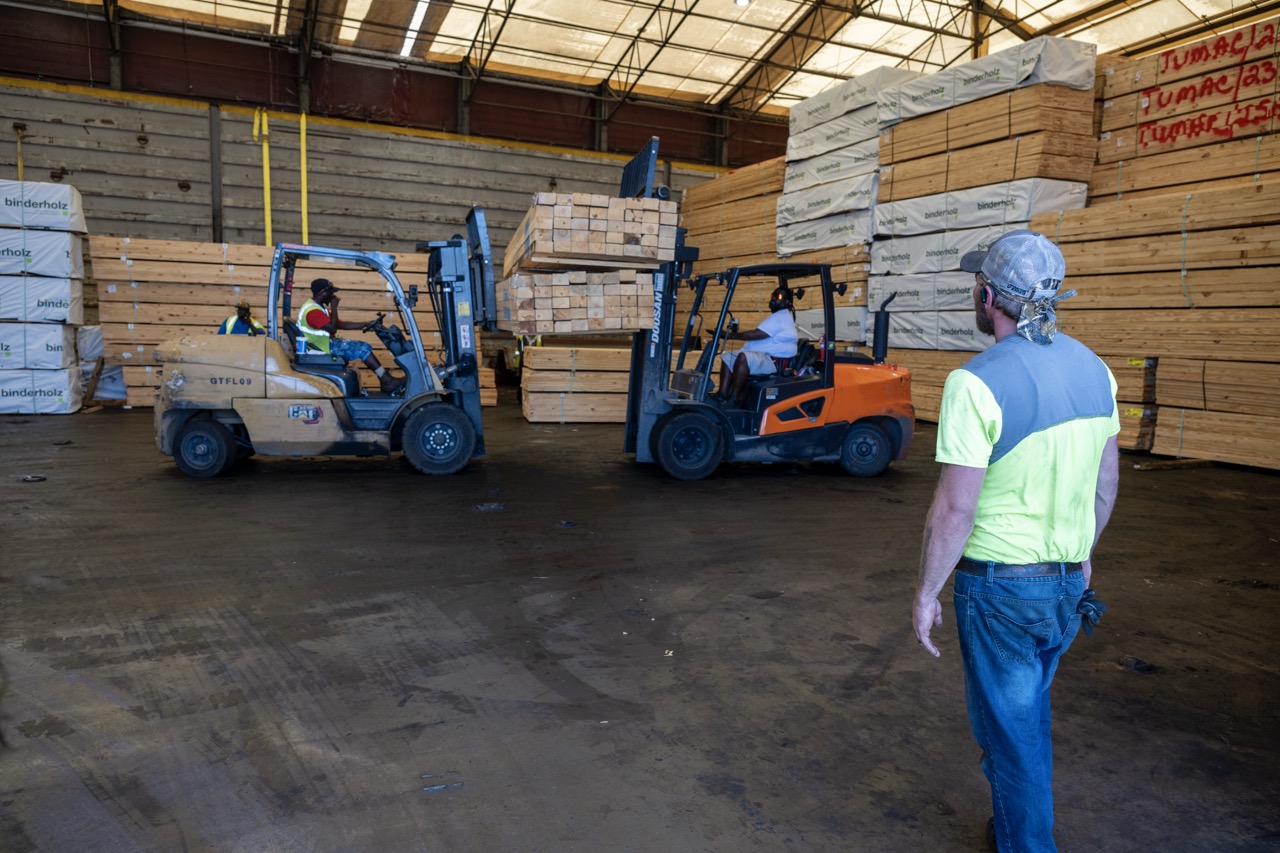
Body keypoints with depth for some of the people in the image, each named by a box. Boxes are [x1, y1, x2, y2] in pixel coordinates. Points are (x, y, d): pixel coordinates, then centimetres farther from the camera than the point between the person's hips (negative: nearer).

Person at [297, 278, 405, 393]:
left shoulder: (318, 307, 15)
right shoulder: (313, 310, -20)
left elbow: (342, 324, 14)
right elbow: (333, 328, -28)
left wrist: (366, 324, 6)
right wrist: (334, 307, -16)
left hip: (327, 342, 10)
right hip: (323, 348, -10)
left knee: (363, 347, 5)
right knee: (363, 348, -13)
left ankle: (387, 380, -2)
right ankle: (387, 381, -9)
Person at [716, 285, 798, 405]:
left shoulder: (780, 317, -14)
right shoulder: (780, 316, 22)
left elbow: (756, 334, -22)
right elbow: (759, 335, 23)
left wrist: (732, 335, -16)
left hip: (773, 361, -12)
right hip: (765, 356, 12)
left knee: (743, 357, -37)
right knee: (727, 356, 9)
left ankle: (734, 399, -31)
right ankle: (723, 395, -5)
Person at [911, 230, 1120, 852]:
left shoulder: (978, 382, -22)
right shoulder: (1093, 368, 1)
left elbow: (955, 510, -22)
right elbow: (1107, 479, 11)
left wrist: (926, 594, -11)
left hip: (1001, 585, -7)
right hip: (1069, 583, 7)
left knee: (1008, 729, 11)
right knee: (1029, 712, 25)